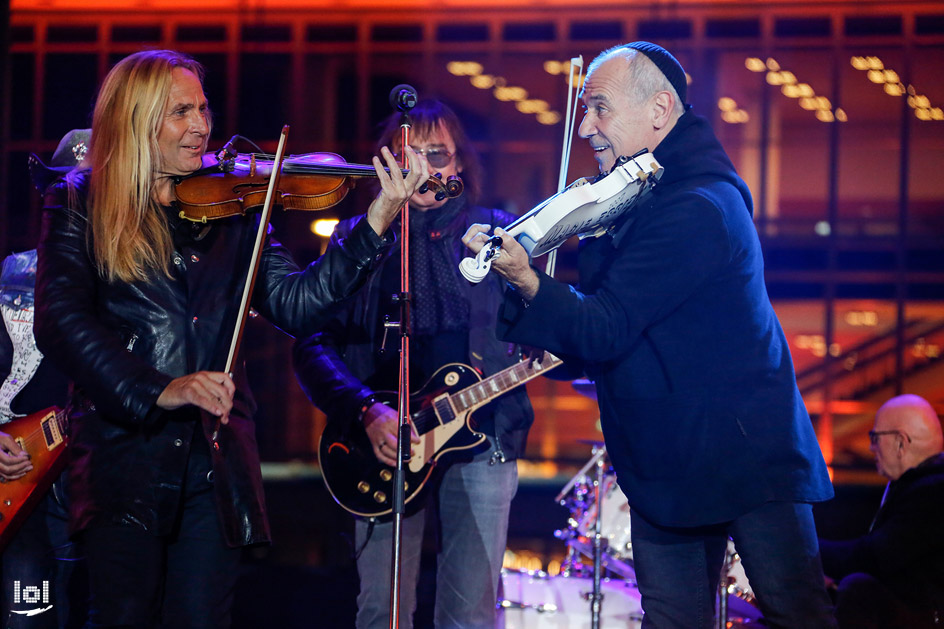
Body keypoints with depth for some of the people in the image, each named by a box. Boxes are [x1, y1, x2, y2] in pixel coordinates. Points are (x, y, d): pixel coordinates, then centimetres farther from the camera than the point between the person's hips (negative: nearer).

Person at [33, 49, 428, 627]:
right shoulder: (79, 206, 3)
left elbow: (294, 304, 1)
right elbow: (59, 321, -10)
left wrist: (377, 223, -9)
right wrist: (157, 390, -21)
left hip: (217, 463, 2)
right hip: (124, 455, -2)